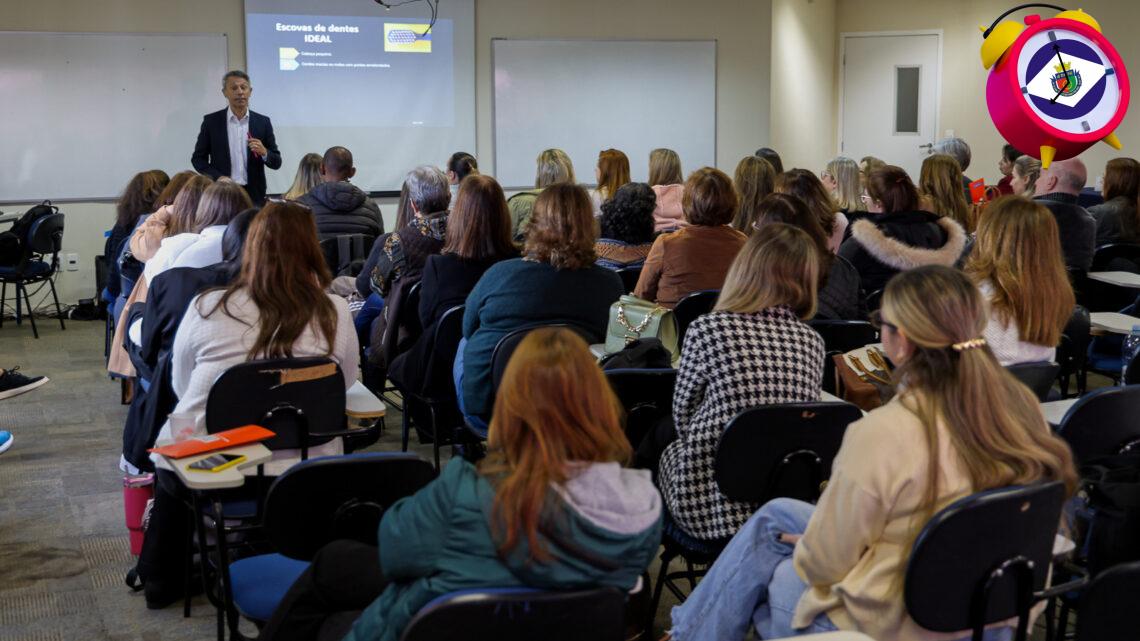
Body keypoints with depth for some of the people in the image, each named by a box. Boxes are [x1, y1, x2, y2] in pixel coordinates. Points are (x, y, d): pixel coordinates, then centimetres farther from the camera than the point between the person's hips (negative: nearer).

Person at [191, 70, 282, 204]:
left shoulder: (263, 122, 5)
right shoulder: (211, 121, 3)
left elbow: (276, 162, 7)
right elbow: (198, 158, 6)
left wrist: (264, 152, -14)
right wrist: (219, 178, -9)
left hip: (254, 194, 1)